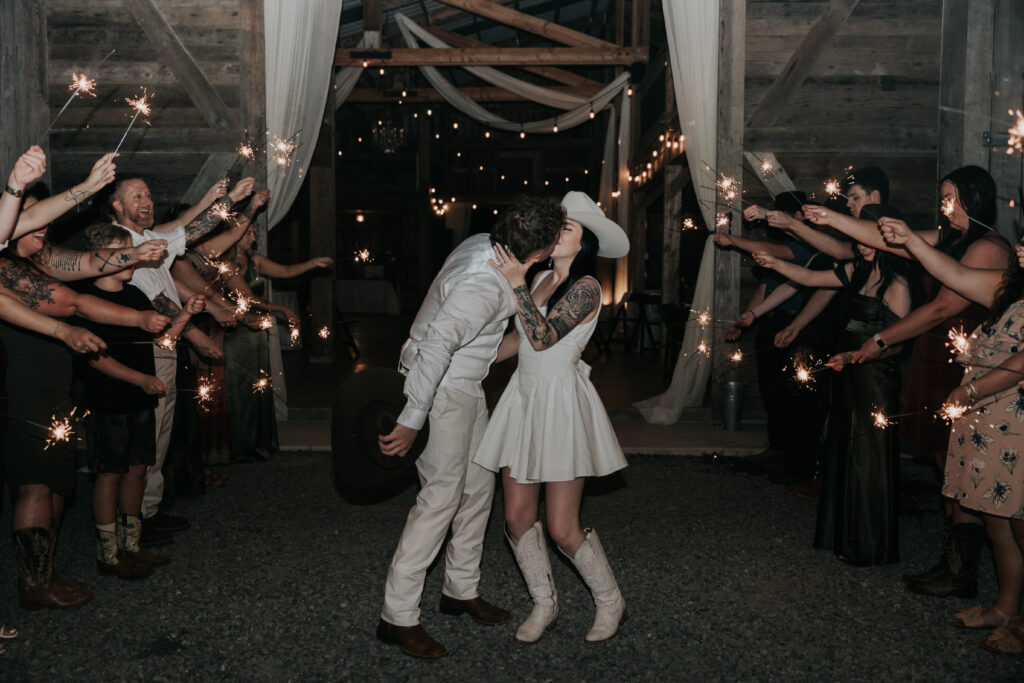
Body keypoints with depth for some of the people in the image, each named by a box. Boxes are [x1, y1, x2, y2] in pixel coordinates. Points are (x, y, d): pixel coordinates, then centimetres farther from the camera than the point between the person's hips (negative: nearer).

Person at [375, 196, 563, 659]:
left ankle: (461, 590, 30)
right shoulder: (482, 287, -31)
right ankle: (398, 617, 2)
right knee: (441, 496, -7)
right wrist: (412, 421, -34)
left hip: (464, 386, 10)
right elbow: (435, 347, -36)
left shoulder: (485, 244, -2)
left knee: (478, 487, 15)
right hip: (440, 389, -10)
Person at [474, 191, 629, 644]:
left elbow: (543, 338, -21)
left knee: (562, 529, -5)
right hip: (523, 401, 7)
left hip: (561, 405, -7)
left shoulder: (586, 287, -11)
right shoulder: (542, 279, 11)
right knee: (517, 518, 8)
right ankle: (544, 605, 27)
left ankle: (610, 602, 20)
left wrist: (516, 284, -22)